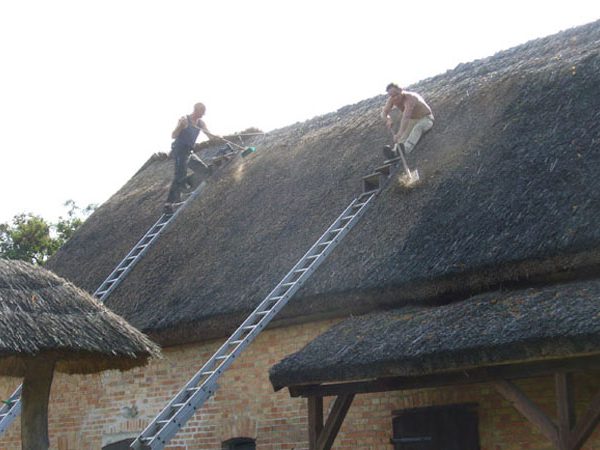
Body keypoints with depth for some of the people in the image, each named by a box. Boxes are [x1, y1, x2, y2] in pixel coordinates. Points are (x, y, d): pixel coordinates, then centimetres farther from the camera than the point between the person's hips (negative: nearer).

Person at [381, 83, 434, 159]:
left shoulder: (409, 98, -36)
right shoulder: (392, 99, -14)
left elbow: (405, 117, -48)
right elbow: (383, 113, -19)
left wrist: (399, 134, -60)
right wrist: (388, 119, -44)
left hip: (426, 119, -6)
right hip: (412, 120, 6)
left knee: (418, 127, -39)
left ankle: (405, 149, -62)